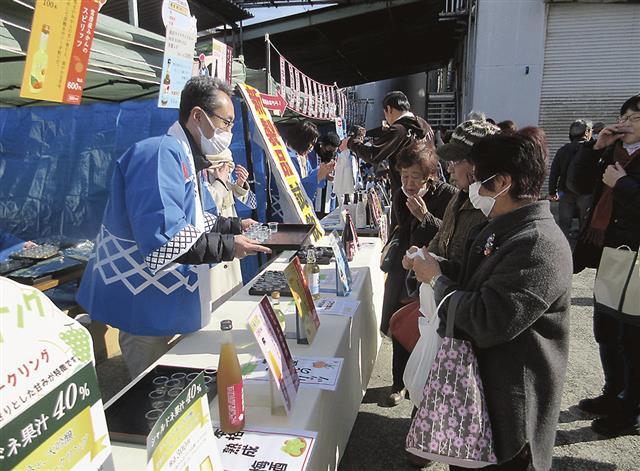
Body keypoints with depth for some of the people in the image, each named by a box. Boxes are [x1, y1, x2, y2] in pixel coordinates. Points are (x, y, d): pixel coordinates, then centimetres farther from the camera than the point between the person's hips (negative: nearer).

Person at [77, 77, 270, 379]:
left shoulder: (189, 159, 13)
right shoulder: (161, 153, -23)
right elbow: (162, 236, -33)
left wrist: (234, 226, 7)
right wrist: (227, 247, -25)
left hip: (169, 303, 10)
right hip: (146, 305, -10)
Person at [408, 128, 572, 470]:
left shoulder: (539, 245, -27)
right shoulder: (501, 228, 5)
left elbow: (487, 323, -31)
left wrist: (436, 279, -18)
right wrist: (433, 266, 0)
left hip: (508, 404, -9)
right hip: (474, 379, 9)